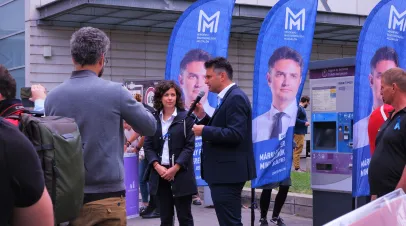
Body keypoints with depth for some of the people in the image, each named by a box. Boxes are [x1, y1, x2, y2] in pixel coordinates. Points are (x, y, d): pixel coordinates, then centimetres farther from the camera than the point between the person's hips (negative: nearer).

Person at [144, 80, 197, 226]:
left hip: (181, 173, -3)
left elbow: (189, 146, -6)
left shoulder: (186, 117, -2)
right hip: (160, 173, 3)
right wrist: (157, 166, -9)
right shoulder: (153, 119, 8)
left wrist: (175, 168, -14)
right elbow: (148, 146, 6)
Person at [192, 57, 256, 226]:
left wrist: (204, 131, -18)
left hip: (228, 172, -11)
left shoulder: (236, 97, -15)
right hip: (225, 171, 11)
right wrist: (203, 116, 8)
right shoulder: (228, 97, 16)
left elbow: (235, 134, -24)